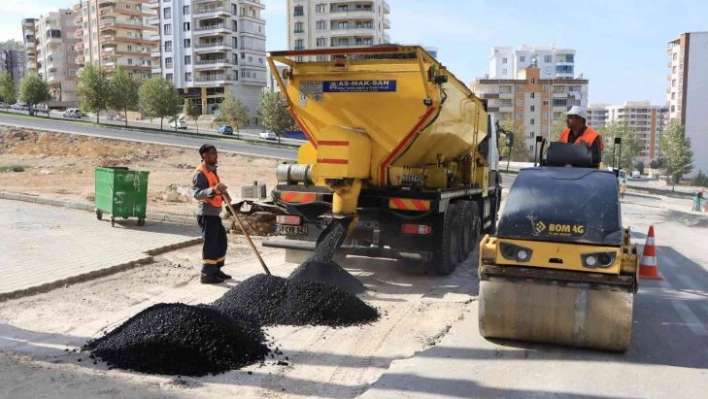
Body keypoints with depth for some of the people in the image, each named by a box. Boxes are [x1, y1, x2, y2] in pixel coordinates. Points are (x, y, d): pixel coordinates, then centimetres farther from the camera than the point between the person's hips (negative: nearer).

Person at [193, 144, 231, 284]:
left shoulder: (212, 170, 16)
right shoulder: (200, 173, -15)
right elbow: (197, 194, -27)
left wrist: (222, 193, 14)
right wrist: (213, 190, -40)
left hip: (214, 213, 10)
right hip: (206, 214, -10)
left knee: (221, 242, 15)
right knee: (210, 244, -7)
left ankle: (216, 270, 26)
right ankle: (206, 274, 0)